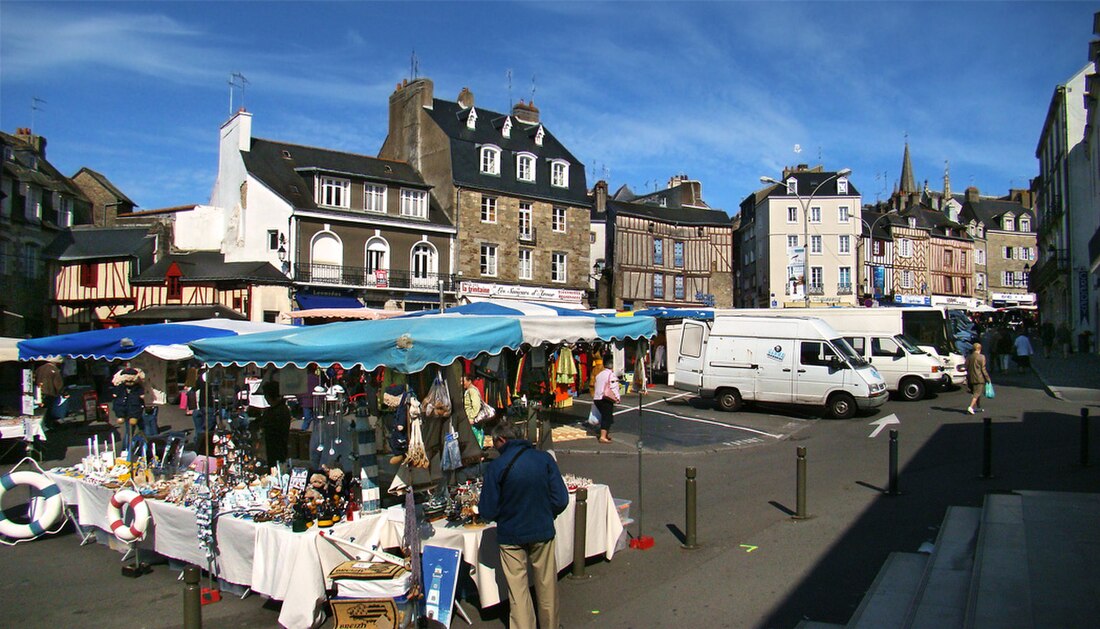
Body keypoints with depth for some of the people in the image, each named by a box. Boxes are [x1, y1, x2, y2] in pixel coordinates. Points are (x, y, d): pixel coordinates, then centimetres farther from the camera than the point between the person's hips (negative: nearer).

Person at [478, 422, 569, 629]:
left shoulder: (497, 466, -15)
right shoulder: (545, 458, -8)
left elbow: (487, 511, -13)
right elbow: (561, 500, -7)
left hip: (511, 535, -3)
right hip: (543, 532, 3)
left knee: (518, 590, 11)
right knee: (546, 585, 19)